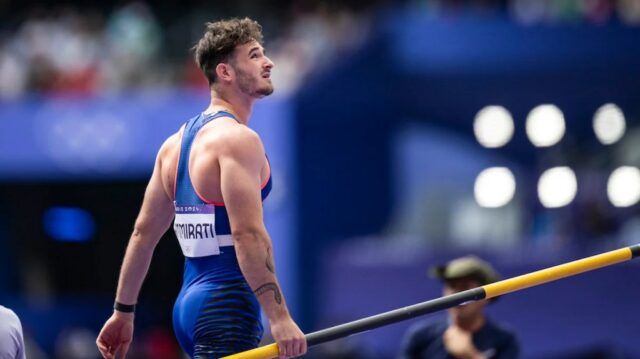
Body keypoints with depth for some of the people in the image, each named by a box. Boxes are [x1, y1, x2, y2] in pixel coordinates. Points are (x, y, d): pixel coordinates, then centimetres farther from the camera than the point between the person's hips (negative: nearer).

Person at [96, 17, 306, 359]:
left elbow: (144, 233, 18)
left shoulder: (177, 142, 16)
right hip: (227, 305, -10)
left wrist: (123, 311, 23)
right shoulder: (237, 139, -12)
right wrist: (279, 317, -25)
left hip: (190, 302, 10)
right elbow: (248, 234, -22)